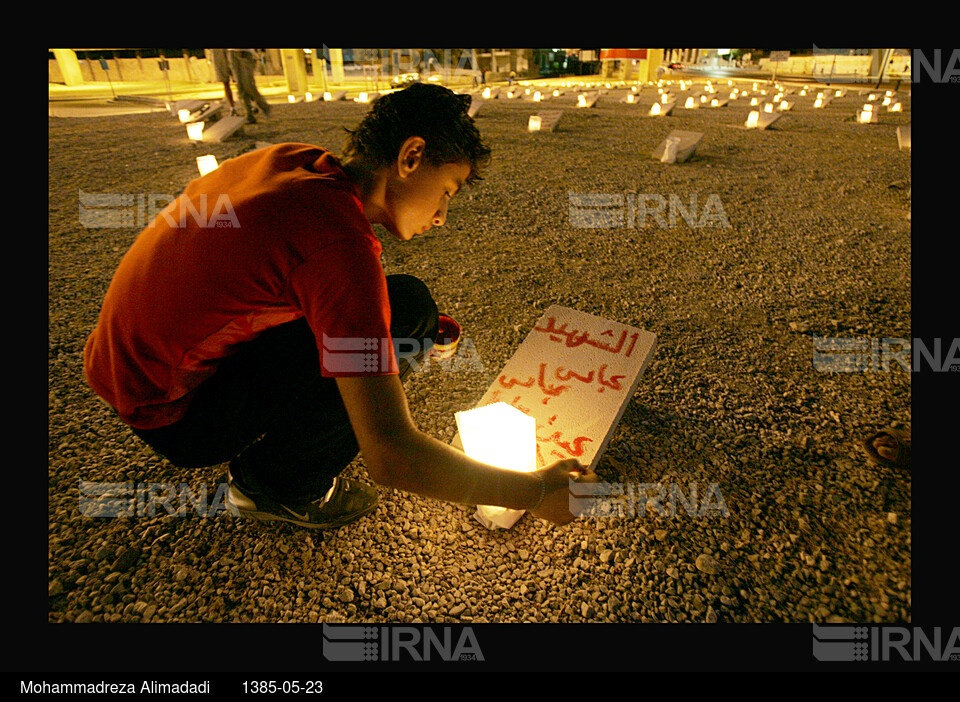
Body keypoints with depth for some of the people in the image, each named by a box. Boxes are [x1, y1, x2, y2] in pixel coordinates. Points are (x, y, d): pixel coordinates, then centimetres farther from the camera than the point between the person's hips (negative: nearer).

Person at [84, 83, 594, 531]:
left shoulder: (291, 159, -2)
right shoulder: (340, 239, -28)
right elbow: (390, 456, -31)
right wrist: (535, 492, -19)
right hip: (175, 417, -8)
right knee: (410, 309, -19)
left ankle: (257, 446, 16)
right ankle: (272, 485, -1)